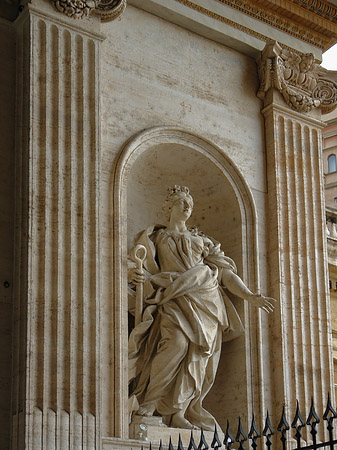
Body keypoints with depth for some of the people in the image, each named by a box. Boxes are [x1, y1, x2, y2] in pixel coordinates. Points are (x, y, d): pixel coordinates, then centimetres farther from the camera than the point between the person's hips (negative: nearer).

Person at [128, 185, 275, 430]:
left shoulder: (200, 239, 26)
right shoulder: (156, 237, 19)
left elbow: (225, 271, 20)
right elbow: (143, 267, 6)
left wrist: (251, 296, 10)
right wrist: (136, 274, -19)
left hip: (206, 299, 3)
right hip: (176, 299, -3)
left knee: (198, 356, -12)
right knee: (178, 342, -28)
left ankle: (178, 413, -11)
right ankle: (148, 403, -24)